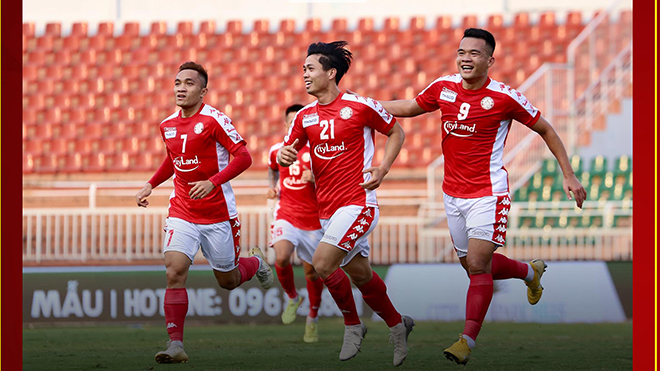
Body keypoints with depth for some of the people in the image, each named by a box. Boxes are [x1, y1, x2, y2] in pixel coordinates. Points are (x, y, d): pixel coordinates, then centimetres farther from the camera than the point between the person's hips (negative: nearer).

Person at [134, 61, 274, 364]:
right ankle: (175, 345, -19)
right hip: (181, 213, 4)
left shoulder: (214, 120, -13)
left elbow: (243, 157, -17)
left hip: (218, 214, -4)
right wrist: (150, 185, 14)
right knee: (174, 272, -18)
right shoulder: (167, 125, 6)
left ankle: (256, 262, 46)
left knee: (228, 281, 11)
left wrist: (212, 182, -28)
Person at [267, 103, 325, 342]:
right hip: (286, 216, 1)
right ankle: (292, 298, 5)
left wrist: (315, 178, -25)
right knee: (281, 258, -24)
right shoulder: (276, 150, 5)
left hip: (313, 220, -1)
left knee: (312, 272, 4)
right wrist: (272, 187, 9)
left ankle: (313, 318, 27)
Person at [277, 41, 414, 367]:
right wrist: (283, 156, -14)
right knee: (359, 274, 13)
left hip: (357, 202, -6)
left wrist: (382, 169, -7)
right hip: (326, 207, 6)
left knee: (322, 263, -20)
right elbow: (286, 154, 10)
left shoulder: (361, 106, -8)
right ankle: (397, 324, 32)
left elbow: (396, 133, 5)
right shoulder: (305, 117, 7)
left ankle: (352, 325, -1)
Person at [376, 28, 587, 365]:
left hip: (488, 192, -6)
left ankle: (467, 340, -13)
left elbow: (545, 130, 0)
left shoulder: (505, 97, -12)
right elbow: (410, 107, 18)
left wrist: (568, 176, -1)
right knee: (474, 266, 14)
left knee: (478, 265, -15)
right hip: (453, 193, 6)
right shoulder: (443, 88, 0)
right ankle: (530, 271, 42)